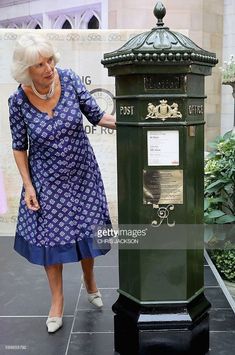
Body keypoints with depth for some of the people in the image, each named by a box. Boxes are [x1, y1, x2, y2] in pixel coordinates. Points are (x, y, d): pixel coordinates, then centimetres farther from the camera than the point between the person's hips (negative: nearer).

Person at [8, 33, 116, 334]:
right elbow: (19, 146, -4)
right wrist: (28, 186, -7)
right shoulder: (18, 101, -14)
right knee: (50, 237, 7)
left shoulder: (69, 80, -13)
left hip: (82, 173, 1)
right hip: (47, 180, -1)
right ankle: (57, 301, 29)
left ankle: (90, 281, 42)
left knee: (86, 229, 12)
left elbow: (96, 116, -6)